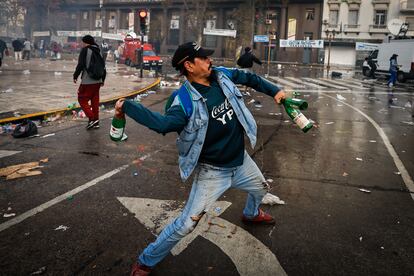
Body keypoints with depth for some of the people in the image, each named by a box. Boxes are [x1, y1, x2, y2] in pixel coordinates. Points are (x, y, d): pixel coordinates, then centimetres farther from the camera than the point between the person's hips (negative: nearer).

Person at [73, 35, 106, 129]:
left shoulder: (85, 50, -6)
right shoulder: (98, 51, 14)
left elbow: (80, 65, -14)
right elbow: (103, 67, 16)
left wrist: (75, 76, -2)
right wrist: (103, 79, 25)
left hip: (87, 81, -7)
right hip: (97, 81, 7)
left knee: (82, 99, 2)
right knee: (95, 101, 11)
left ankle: (92, 119, -9)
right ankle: (96, 122, 14)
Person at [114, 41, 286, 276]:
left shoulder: (222, 75, -6)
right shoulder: (185, 100, -25)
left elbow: (248, 77, 12)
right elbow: (164, 123, -43)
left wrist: (274, 91, 12)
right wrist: (127, 106, -48)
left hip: (241, 161, 7)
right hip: (213, 171, -7)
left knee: (261, 188, 32)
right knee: (186, 224, -10)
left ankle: (252, 214, 68)